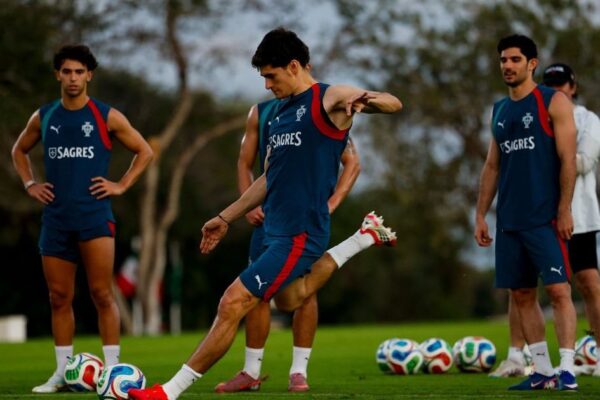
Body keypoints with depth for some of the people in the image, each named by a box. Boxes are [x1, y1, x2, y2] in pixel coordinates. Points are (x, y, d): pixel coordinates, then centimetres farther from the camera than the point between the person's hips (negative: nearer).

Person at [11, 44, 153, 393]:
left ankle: (112, 367, -3)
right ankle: (63, 372, 13)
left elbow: (145, 151, 8)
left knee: (102, 294, -8)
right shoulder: (44, 117, 9)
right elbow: (19, 150, 27)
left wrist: (122, 185, -1)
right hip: (56, 217, 4)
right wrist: (30, 184, 13)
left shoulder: (107, 116, 0)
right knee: (59, 298, 6)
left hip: (94, 215, -3)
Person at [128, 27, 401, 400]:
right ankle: (365, 237, 32)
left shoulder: (330, 99, -8)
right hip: (276, 230, 10)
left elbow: (393, 103, -21)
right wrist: (226, 218, 25)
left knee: (233, 303, -13)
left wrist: (370, 100, -44)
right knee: (288, 299, 28)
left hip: (300, 235, -10)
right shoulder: (280, 113, 16)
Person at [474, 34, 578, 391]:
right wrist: (481, 214, 13)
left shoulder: (554, 102, -3)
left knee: (558, 290, -11)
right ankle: (542, 371, 12)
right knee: (522, 295, 6)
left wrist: (564, 209, -15)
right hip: (510, 221, 7)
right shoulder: (500, 111, 15)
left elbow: (568, 159, -8)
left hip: (545, 218, -6)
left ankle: (568, 370, -12)